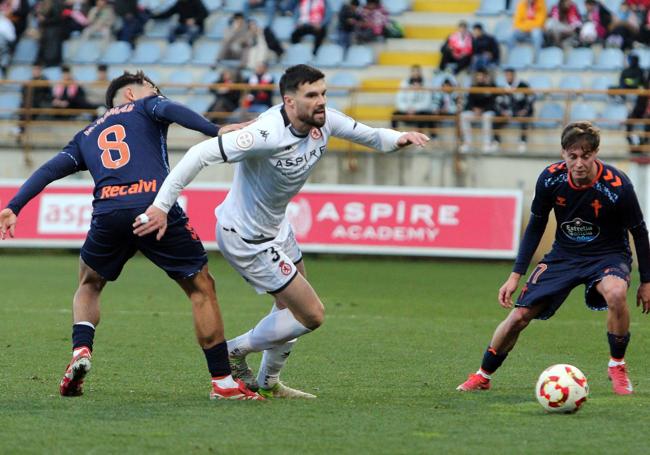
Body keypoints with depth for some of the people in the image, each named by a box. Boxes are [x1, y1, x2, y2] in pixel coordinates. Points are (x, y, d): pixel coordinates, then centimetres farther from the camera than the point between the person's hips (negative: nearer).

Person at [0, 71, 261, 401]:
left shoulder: (87, 135, 31)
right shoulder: (145, 107, 21)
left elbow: (50, 169, 21)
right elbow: (170, 110, -1)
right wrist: (216, 131, -13)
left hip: (108, 213, 3)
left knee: (89, 286, 30)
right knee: (201, 289, 10)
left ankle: (81, 350, 4)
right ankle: (223, 382, 7)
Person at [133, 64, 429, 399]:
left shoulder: (322, 120, -10)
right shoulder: (268, 135, -34)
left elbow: (368, 135, 6)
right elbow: (201, 154, -35)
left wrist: (398, 138, -16)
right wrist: (162, 205, -37)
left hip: (276, 226, 9)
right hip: (247, 238, -9)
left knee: (292, 306, 23)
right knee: (311, 315, -4)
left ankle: (268, 383, 41)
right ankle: (235, 352, 13)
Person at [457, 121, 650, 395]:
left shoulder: (617, 185, -25)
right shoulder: (550, 178, -16)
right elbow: (535, 226, 1)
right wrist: (516, 275, -2)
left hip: (608, 254, -3)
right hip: (564, 254, 3)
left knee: (616, 293, -36)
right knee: (519, 315, -5)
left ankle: (617, 367, -12)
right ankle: (483, 376, 19)